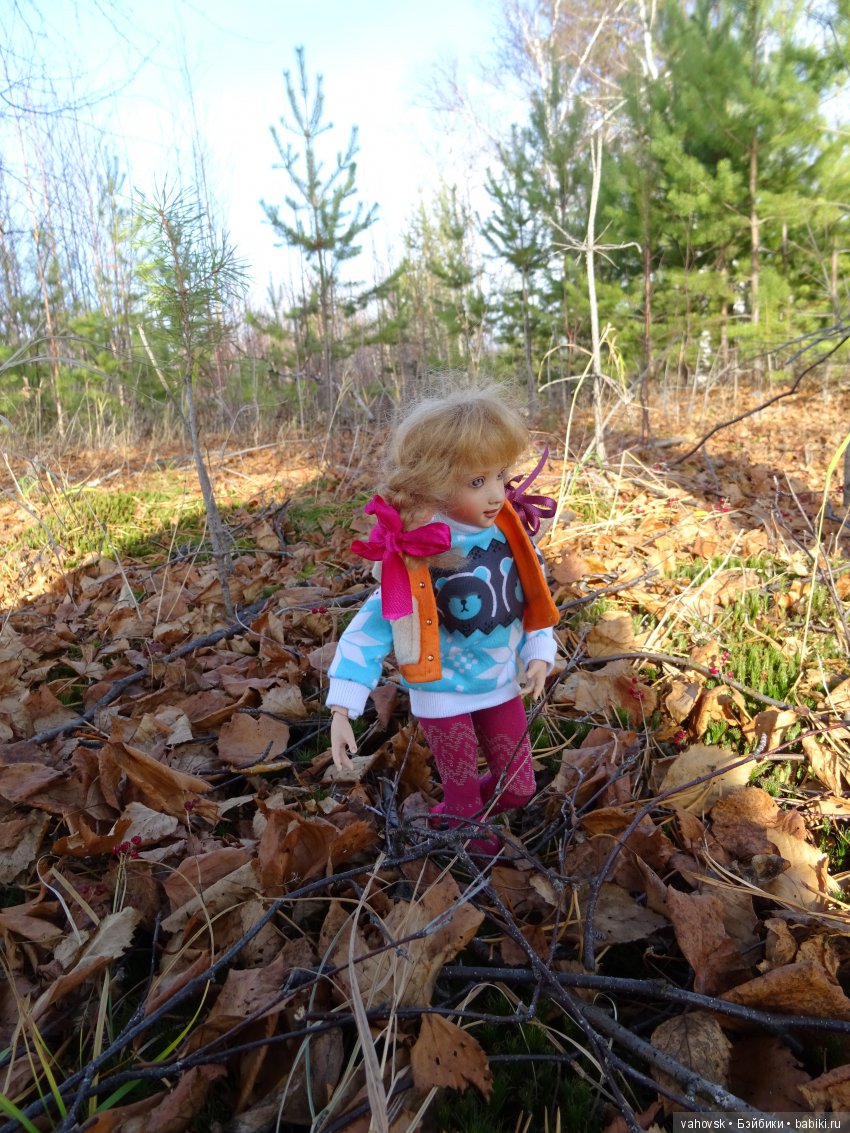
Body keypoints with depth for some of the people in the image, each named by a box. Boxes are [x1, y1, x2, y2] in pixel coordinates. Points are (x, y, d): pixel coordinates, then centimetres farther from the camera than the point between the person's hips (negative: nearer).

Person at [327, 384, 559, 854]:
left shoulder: (508, 533, -12)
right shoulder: (415, 556, -25)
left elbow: (531, 597, 3)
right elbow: (370, 628, -22)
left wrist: (539, 654, -7)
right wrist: (342, 709, -24)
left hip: (502, 687, 5)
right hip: (443, 696, -4)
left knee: (519, 788, 18)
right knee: (463, 797, 16)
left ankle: (455, 816, 46)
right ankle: (462, 833, 47)